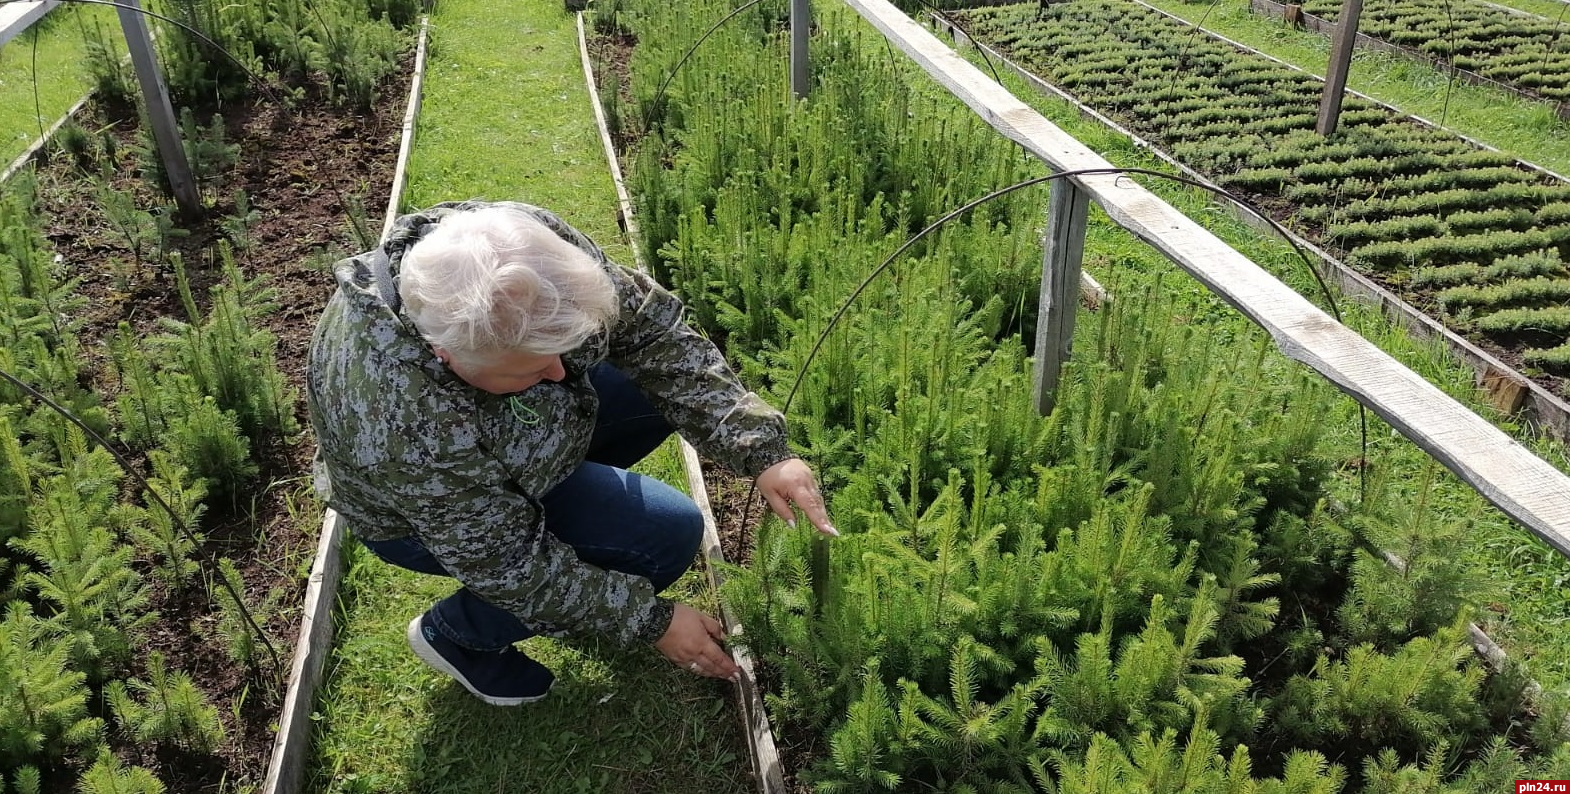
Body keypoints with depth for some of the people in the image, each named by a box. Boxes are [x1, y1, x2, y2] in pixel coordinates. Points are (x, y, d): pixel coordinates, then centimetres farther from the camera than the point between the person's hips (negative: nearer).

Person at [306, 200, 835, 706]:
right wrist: (652, 622, -22)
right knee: (666, 534, -17)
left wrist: (761, 452, -27)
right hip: (423, 519, -6)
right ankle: (455, 632, 1)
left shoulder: (533, 244, -30)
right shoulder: (407, 432, -42)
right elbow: (508, 565, -29)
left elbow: (651, 328, -20)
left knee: (665, 383, -5)